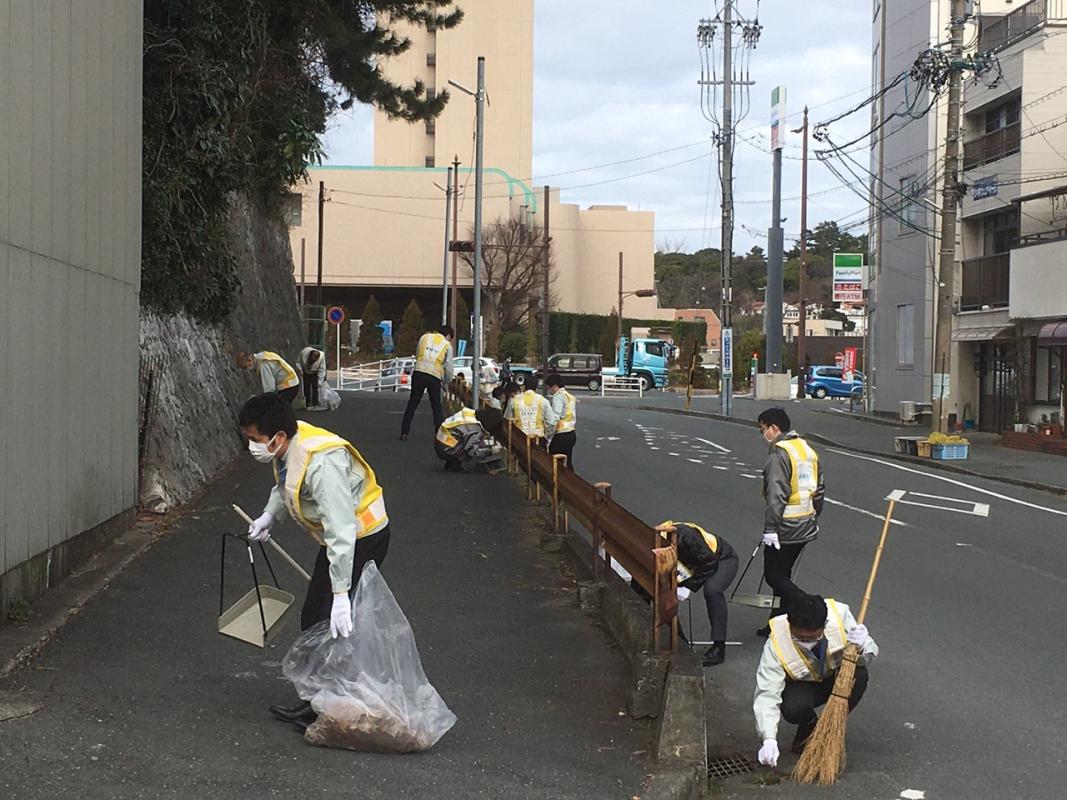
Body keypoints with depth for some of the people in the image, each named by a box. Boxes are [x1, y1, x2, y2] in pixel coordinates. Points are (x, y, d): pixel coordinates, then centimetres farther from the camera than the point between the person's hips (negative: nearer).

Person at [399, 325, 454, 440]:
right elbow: (448, 367, 3)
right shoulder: (447, 345, 6)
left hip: (419, 372, 1)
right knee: (436, 406, 10)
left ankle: (404, 433, 7)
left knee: (412, 403, 9)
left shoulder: (424, 337, 12)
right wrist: (447, 380, 18)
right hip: (434, 376, -1)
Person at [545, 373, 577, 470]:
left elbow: (555, 419, -21)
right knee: (568, 464, 13)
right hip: (571, 433, 9)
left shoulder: (558, 397, -13)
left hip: (561, 436, -9)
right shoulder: (570, 396, 16)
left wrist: (549, 440, -20)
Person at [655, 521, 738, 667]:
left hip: (722, 559, -7)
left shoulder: (684, 535, -37)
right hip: (696, 564, 7)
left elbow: (709, 563, -29)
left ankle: (719, 647, -29)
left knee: (712, 590, -35)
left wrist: (689, 587, -29)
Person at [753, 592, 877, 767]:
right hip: (802, 684, -2)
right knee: (793, 709, -34)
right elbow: (767, 695, -32)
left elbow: (869, 653, -18)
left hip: (837, 677, 2)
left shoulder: (840, 615, -30)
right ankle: (809, 726, 5)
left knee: (859, 675, -31)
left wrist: (860, 648, -43)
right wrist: (769, 739, -44)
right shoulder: (776, 644, -32)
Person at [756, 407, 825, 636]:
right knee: (783, 574, 18)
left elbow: (776, 495, -23)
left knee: (774, 576, -1)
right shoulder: (807, 449, 12)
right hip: (806, 527, 9)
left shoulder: (779, 454, -17)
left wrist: (770, 529, -21)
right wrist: (814, 516, 26)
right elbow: (819, 488, 18)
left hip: (785, 529, -9)